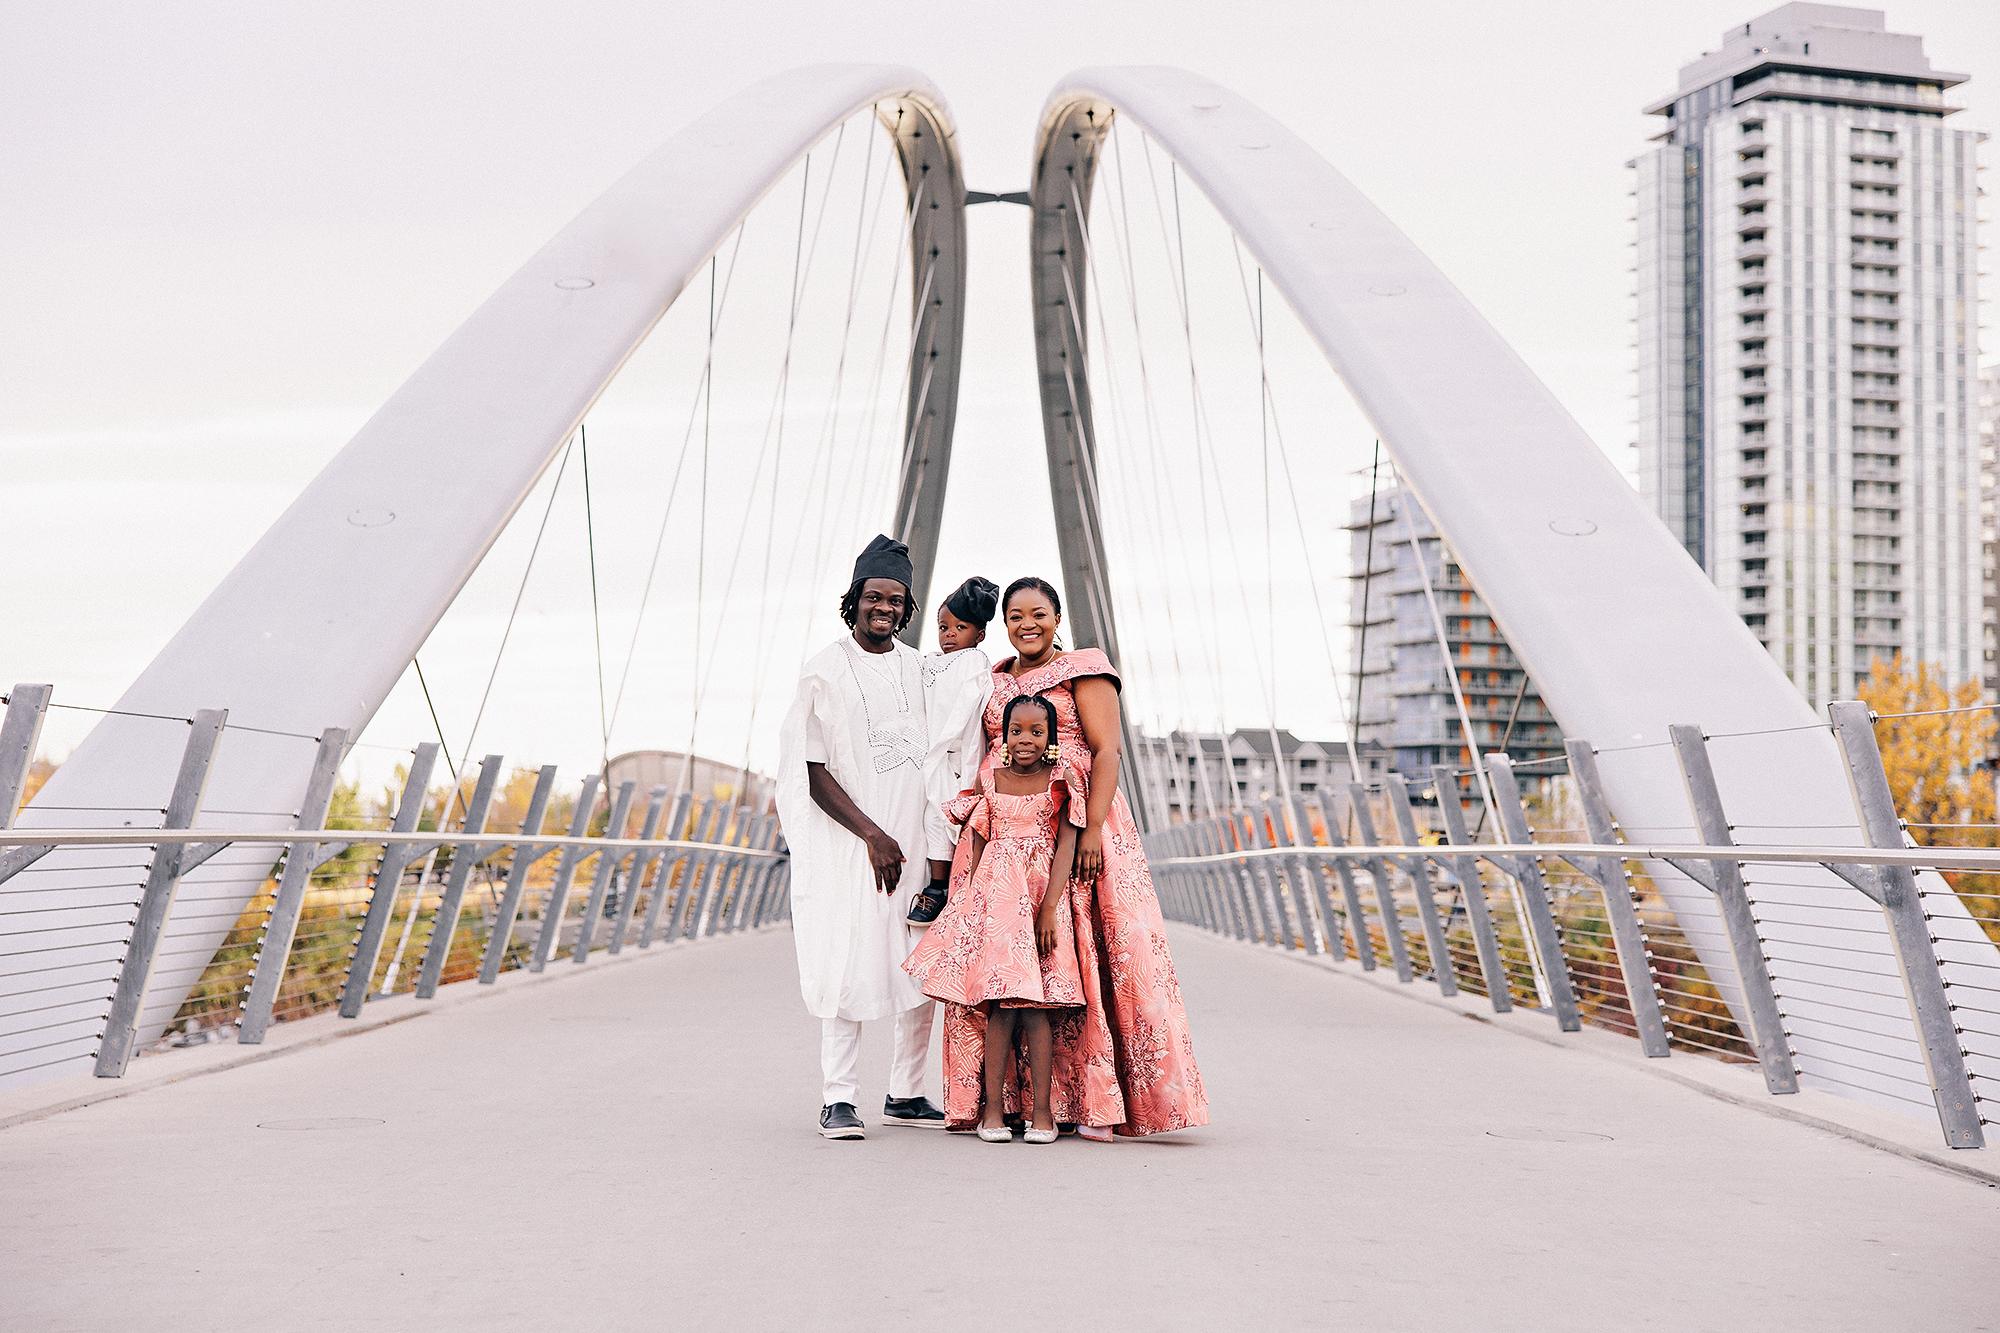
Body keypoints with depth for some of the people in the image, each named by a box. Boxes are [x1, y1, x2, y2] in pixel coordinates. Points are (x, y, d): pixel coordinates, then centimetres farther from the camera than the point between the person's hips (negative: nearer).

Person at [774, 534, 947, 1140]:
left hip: (917, 839, 5)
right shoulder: (824, 670, -3)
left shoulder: (920, 670, 12)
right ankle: (838, 1098, -3)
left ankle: (906, 1093, 14)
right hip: (848, 842, -5)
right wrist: (874, 836, -12)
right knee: (850, 965, -9)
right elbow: (815, 772, -7)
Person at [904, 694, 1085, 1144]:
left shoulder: (1061, 782, 2)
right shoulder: (989, 782, 8)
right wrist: (968, 902, 5)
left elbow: (1066, 845, -3)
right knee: (1001, 1003, -3)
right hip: (994, 893, 1)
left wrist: (1049, 909, -10)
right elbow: (976, 845, 11)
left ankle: (1041, 1110, 0)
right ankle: (993, 1106, 2)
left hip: (1043, 895, -1)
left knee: (1033, 1004, -5)